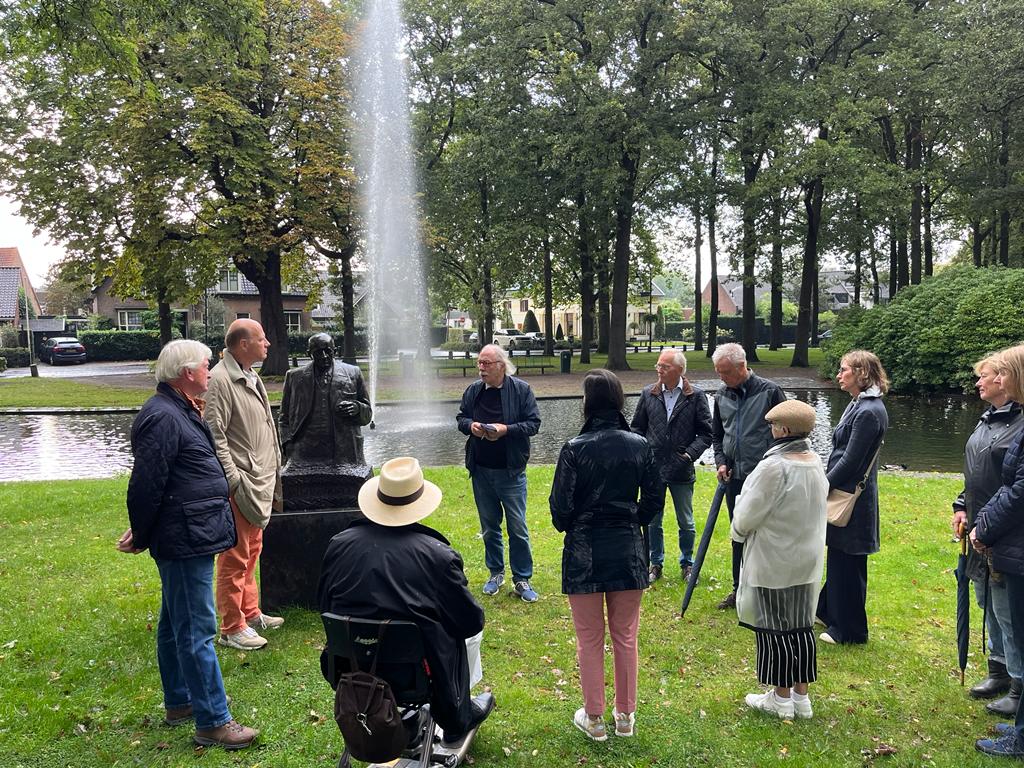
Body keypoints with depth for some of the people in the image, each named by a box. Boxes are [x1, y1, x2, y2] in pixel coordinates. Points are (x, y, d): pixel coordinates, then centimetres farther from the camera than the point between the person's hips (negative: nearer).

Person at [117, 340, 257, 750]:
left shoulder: (180, 411, 14)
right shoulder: (163, 417, -19)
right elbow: (145, 485, -19)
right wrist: (141, 538, -9)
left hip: (189, 538, 11)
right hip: (185, 541, -11)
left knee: (176, 623, 20)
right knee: (197, 629, -5)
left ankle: (178, 703, 33)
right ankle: (213, 722, 3)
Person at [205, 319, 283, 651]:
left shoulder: (252, 377, 15)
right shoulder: (220, 380, -16)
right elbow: (215, 434, -19)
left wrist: (273, 472, 20)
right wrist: (233, 479, -21)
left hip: (259, 482, 10)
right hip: (240, 484, -10)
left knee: (252, 550, 19)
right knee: (235, 557, -2)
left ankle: (250, 614, 32)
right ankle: (231, 629, 7)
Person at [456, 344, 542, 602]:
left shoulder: (521, 390, -8)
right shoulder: (473, 391, 3)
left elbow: (533, 423, -8)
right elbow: (461, 418, 14)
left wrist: (506, 430, -22)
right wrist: (470, 425, -9)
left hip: (510, 472, -4)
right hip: (480, 471, 4)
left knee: (518, 528, 2)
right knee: (489, 527, 16)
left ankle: (522, 580, 14)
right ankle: (496, 573, 31)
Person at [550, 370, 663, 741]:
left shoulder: (575, 449, -15)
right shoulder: (640, 446, -5)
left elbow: (560, 508, -12)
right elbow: (654, 499, 1)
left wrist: (567, 527, 9)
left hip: (584, 553, -3)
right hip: (628, 551, 3)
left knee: (590, 640, 12)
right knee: (625, 637, 16)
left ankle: (594, 718, 24)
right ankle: (625, 716, 29)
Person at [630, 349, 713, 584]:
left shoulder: (696, 396, -4)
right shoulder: (648, 394, 2)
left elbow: (705, 433, -2)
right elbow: (637, 427, 9)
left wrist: (690, 453, -13)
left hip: (682, 470, -2)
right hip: (653, 468, 2)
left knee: (686, 522, 12)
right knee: (652, 521, 11)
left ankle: (687, 564, 30)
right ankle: (656, 564, 26)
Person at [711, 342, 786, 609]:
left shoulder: (770, 391, -9)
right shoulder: (722, 395, 7)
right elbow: (716, 435, 18)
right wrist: (721, 462, 2)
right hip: (734, 477, 5)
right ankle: (740, 589, 25)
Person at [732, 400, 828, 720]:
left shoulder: (774, 467, -24)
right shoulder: (816, 463, 1)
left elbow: (747, 516, -17)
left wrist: (738, 531, 6)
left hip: (773, 564, -7)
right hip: (808, 561, 8)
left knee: (776, 628, 6)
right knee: (801, 627, 15)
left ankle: (781, 698, 18)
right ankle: (801, 695, 26)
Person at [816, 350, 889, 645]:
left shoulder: (868, 413, -21)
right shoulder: (858, 405, 10)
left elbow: (850, 462, -21)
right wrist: (825, 485, 12)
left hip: (852, 498, -10)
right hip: (843, 494, 10)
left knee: (846, 563, 3)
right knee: (838, 559, 21)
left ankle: (849, 630, 16)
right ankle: (830, 611, 37)